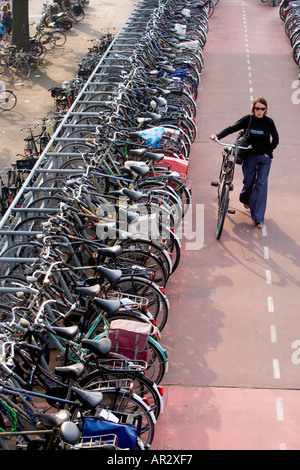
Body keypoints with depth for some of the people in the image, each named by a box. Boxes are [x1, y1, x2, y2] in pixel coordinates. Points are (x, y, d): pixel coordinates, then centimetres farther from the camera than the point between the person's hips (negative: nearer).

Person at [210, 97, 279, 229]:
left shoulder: (269, 122, -5)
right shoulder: (248, 119, -8)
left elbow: (276, 139, 4)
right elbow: (232, 128, -12)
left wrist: (268, 152, -6)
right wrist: (218, 136, -26)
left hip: (264, 158, 0)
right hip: (250, 157, 0)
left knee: (261, 184, -6)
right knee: (248, 182, 8)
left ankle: (258, 218, -5)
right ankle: (245, 199, 47)